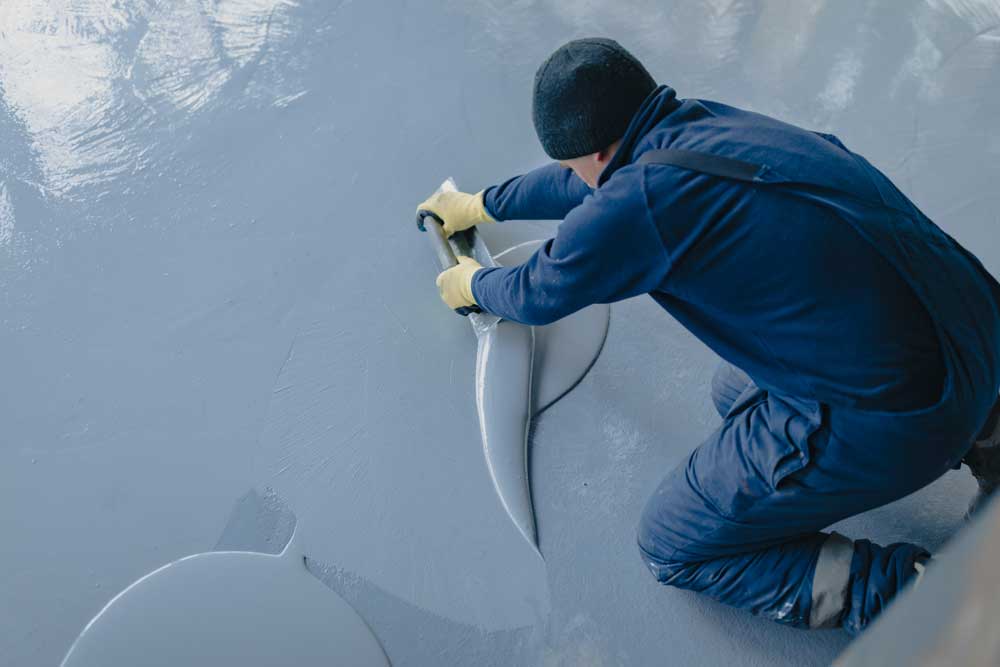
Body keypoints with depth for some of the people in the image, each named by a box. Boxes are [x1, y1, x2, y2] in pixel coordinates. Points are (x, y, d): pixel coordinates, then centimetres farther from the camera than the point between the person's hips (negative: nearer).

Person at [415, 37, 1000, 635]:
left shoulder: (634, 202, -18)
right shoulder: (706, 122, 7)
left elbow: (537, 297, 2)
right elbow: (587, 177, 24)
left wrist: (474, 284, 25)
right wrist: (481, 205, 37)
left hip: (881, 422, -8)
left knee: (671, 550, 11)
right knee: (736, 392, 33)